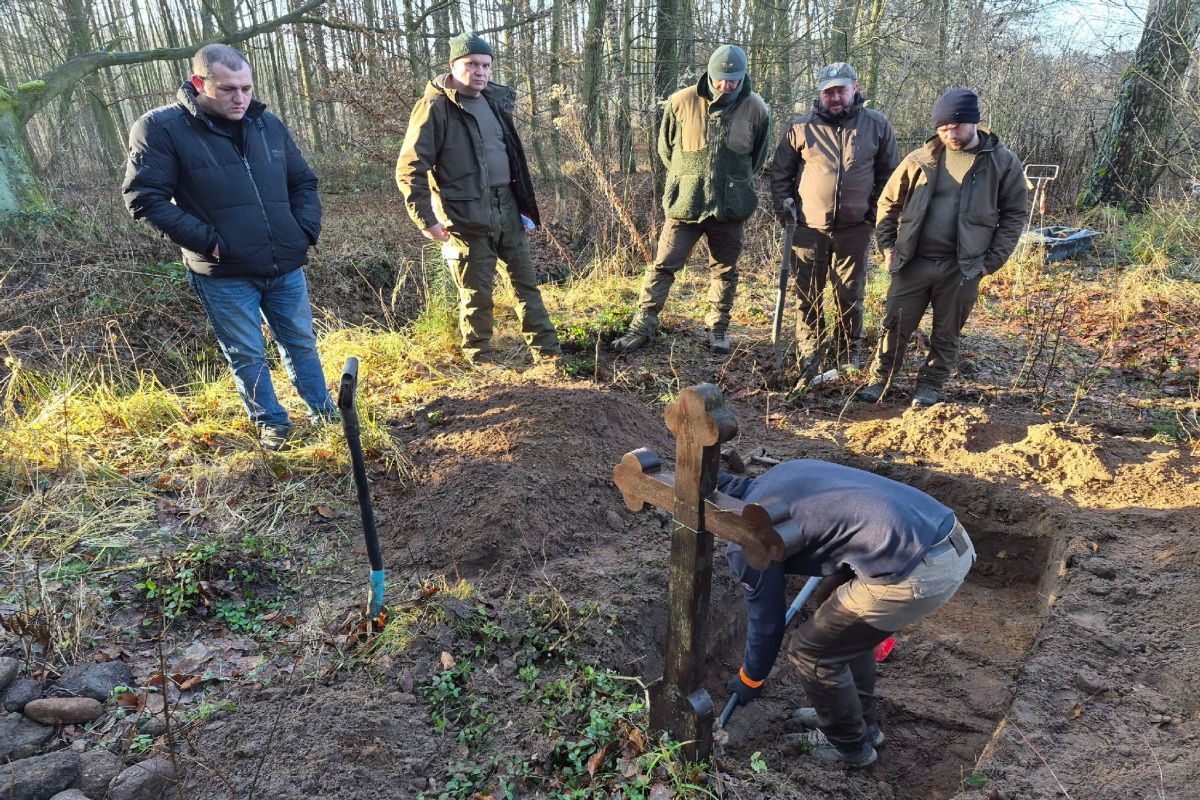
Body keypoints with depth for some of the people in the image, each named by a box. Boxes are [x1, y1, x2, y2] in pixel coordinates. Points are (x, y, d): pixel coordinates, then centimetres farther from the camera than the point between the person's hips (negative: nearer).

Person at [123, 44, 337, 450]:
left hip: (286, 267, 4)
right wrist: (209, 241, -18)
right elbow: (144, 197, -11)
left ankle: (322, 409, 35)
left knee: (301, 343, 17)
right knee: (248, 356, 9)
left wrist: (307, 230, 0)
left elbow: (303, 182, 16)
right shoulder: (161, 128, -9)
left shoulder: (268, 124, 7)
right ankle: (270, 422, 28)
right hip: (225, 275, -4)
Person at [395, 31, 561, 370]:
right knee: (477, 291, 4)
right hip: (467, 215, -7)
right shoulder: (435, 108, -12)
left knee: (526, 279, 12)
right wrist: (426, 219, -17)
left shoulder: (495, 100, 11)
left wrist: (523, 200, 19)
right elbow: (410, 169, -14)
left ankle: (546, 348, 23)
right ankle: (479, 355, 23)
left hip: (507, 208, 7)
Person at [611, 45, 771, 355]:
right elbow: (665, 148, 7)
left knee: (725, 270, 11)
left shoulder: (756, 109, -2)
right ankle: (643, 326, 5)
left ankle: (718, 329, 25)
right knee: (663, 265, -2)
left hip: (730, 205, 1)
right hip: (684, 202, -1)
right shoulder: (682, 102, -6)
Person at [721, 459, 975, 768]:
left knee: (812, 653, 11)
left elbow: (767, 620, 8)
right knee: (846, 625, 29)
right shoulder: (779, 474, 18)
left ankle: (850, 746, 33)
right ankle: (863, 721, 45)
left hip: (916, 574, -9)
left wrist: (749, 680, 28)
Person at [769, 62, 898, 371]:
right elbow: (781, 172, 10)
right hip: (808, 227, 0)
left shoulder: (877, 125, 4)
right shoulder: (801, 126, 1)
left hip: (855, 228, 0)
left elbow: (888, 173, 11)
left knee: (851, 296, 7)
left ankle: (849, 355, 20)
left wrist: (877, 212, 4)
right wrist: (783, 205, -3)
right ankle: (807, 353, 20)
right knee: (808, 295, 7)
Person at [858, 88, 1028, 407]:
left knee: (947, 333, 9)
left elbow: (1014, 214, 4)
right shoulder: (921, 159, 3)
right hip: (913, 262, 1)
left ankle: (930, 386, 24)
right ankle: (880, 380, 19)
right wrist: (887, 246, 3)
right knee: (895, 324, 5)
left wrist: (992, 260, -4)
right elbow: (889, 202, 11)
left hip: (962, 269, -1)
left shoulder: (1003, 162, 0)